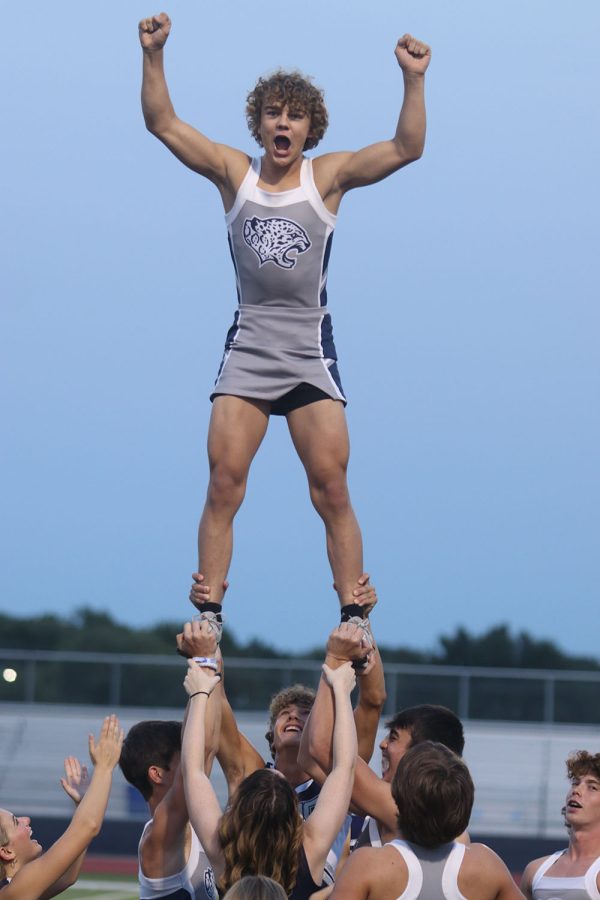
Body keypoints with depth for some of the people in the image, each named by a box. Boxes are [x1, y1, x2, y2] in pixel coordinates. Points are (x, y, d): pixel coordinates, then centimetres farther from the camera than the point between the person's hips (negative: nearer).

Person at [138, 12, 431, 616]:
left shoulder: (328, 176, 2)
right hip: (247, 350, 1)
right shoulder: (234, 173, 5)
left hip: (310, 352, -1)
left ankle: (354, 622, -4)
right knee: (223, 485, -8)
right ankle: (209, 617, -6)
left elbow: (406, 148, -7)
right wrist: (153, 55, -10)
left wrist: (413, 80, -18)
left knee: (332, 492, -6)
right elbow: (162, 122, 1)